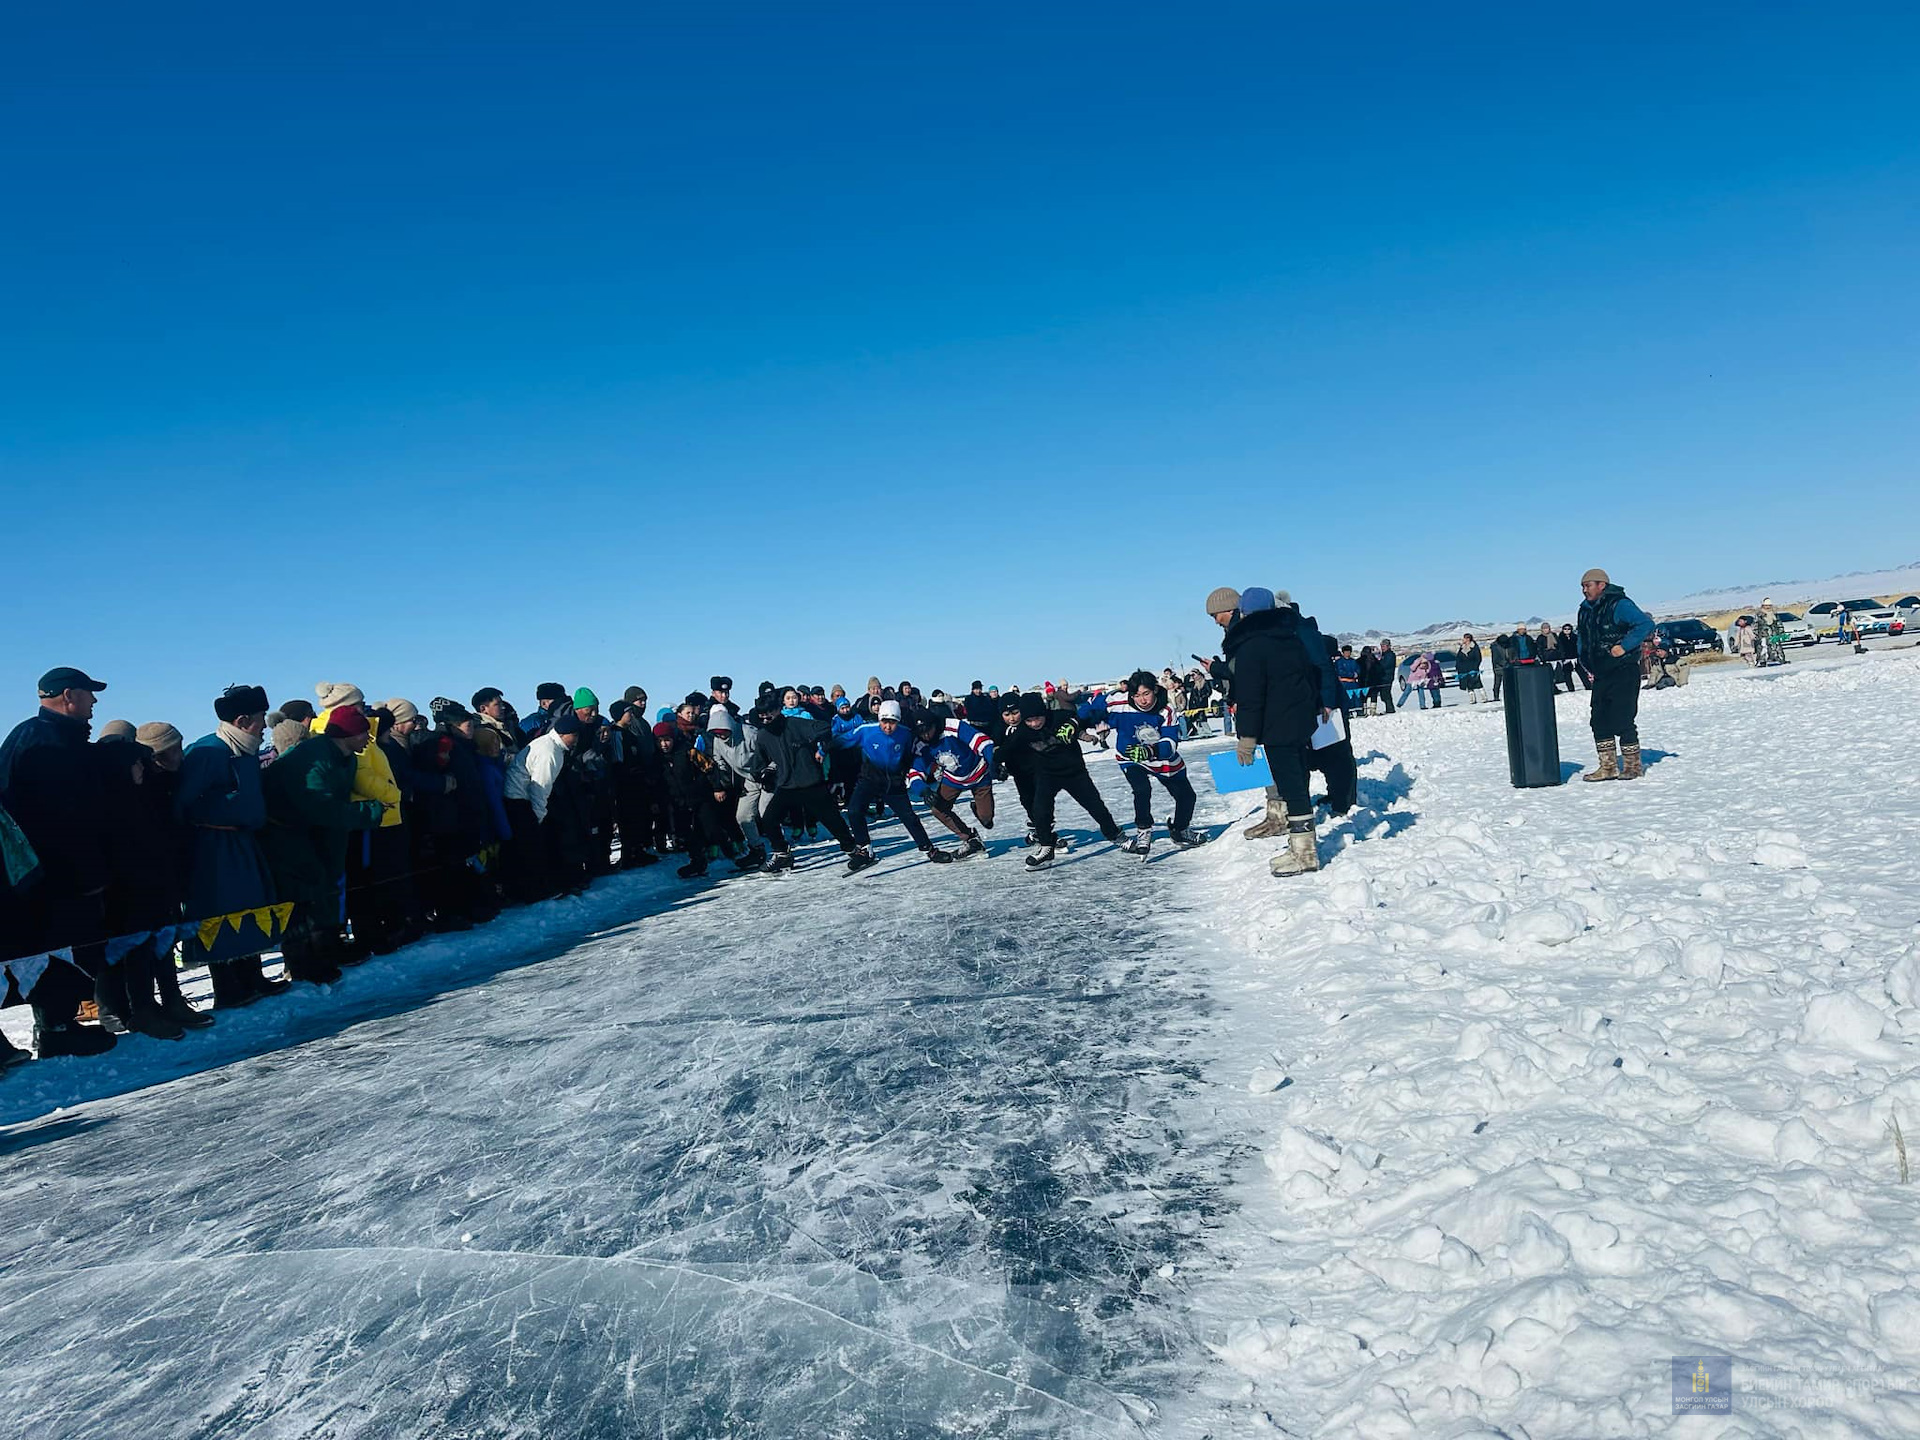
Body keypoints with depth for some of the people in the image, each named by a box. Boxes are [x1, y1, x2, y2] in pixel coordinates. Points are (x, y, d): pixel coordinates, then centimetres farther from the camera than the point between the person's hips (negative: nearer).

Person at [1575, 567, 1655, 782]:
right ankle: (1608, 767, 14)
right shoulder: (1586, 610, 13)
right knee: (1599, 722, 7)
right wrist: (1587, 666, 16)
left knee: (1622, 721, -7)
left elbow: (1646, 624, -21)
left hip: (1624, 674, -8)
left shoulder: (1619, 605, -11)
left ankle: (1632, 766, 6)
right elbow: (1582, 641, 26)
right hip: (1600, 676, 8)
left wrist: (1624, 647, -22)